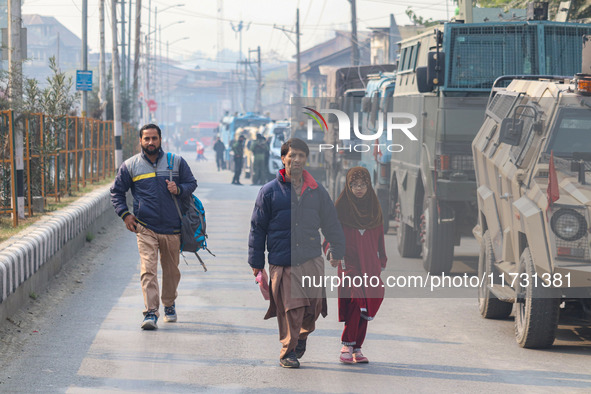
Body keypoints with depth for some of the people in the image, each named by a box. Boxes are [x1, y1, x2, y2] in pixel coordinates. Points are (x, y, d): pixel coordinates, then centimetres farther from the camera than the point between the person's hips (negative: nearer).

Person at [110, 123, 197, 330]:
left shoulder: (176, 162, 5)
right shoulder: (130, 166, 4)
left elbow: (191, 183, 13)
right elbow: (116, 191, 14)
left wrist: (179, 189, -9)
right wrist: (124, 214, 1)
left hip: (172, 227, 2)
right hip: (145, 227, -2)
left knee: (171, 270, 14)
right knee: (148, 270, -15)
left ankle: (169, 304, 36)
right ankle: (150, 313, -19)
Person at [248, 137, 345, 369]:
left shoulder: (316, 191, 10)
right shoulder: (269, 192, 3)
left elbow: (331, 224, 20)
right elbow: (258, 228, 7)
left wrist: (337, 251, 20)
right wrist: (256, 262, 6)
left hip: (312, 259, 3)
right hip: (282, 262, -2)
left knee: (314, 305, 0)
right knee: (290, 308, -8)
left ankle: (302, 335, 30)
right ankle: (288, 352, 8)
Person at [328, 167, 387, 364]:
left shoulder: (373, 207, 12)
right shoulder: (342, 206, 0)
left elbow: (379, 235, 17)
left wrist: (382, 262, 14)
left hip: (369, 263, 4)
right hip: (349, 261, -4)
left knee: (366, 304, 2)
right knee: (356, 298, -18)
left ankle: (356, 347, 9)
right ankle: (347, 345, -11)